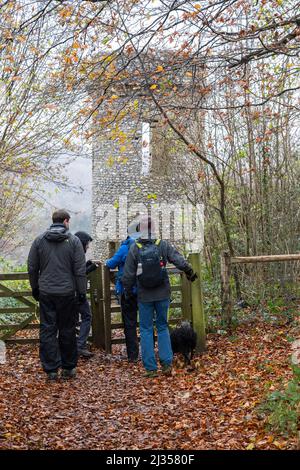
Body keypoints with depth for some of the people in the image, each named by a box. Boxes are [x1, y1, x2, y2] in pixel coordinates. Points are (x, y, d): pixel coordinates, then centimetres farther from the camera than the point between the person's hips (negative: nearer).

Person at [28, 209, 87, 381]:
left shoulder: (39, 240, 4)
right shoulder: (73, 240, -5)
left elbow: (32, 267, 7)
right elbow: (80, 270, -7)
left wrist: (35, 288, 18)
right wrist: (82, 292, 1)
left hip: (45, 293, 2)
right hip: (66, 293, -2)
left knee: (47, 330, 6)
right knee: (67, 330, 9)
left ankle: (51, 369, 7)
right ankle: (68, 368, 17)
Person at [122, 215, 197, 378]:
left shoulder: (135, 248, -7)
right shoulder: (163, 245, -5)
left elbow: (128, 275, -3)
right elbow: (179, 260, -3)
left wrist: (127, 292, 12)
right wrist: (190, 272, 15)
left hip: (144, 296, -1)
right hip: (162, 294, 1)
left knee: (146, 329, 7)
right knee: (163, 327, 14)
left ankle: (150, 368, 6)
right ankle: (167, 363, 8)